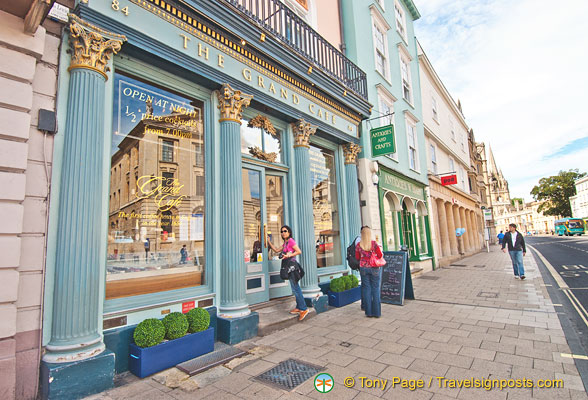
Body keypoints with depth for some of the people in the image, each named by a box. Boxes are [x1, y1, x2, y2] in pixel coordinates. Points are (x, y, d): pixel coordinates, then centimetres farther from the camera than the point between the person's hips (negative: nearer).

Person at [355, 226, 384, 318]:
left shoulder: (358, 245, -3)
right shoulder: (374, 243, -9)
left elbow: (357, 258, 5)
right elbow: (380, 256, -4)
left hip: (363, 268, 2)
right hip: (374, 268, -1)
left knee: (366, 289, 8)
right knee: (375, 289, 7)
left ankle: (369, 312, 13)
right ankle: (376, 312, 11)